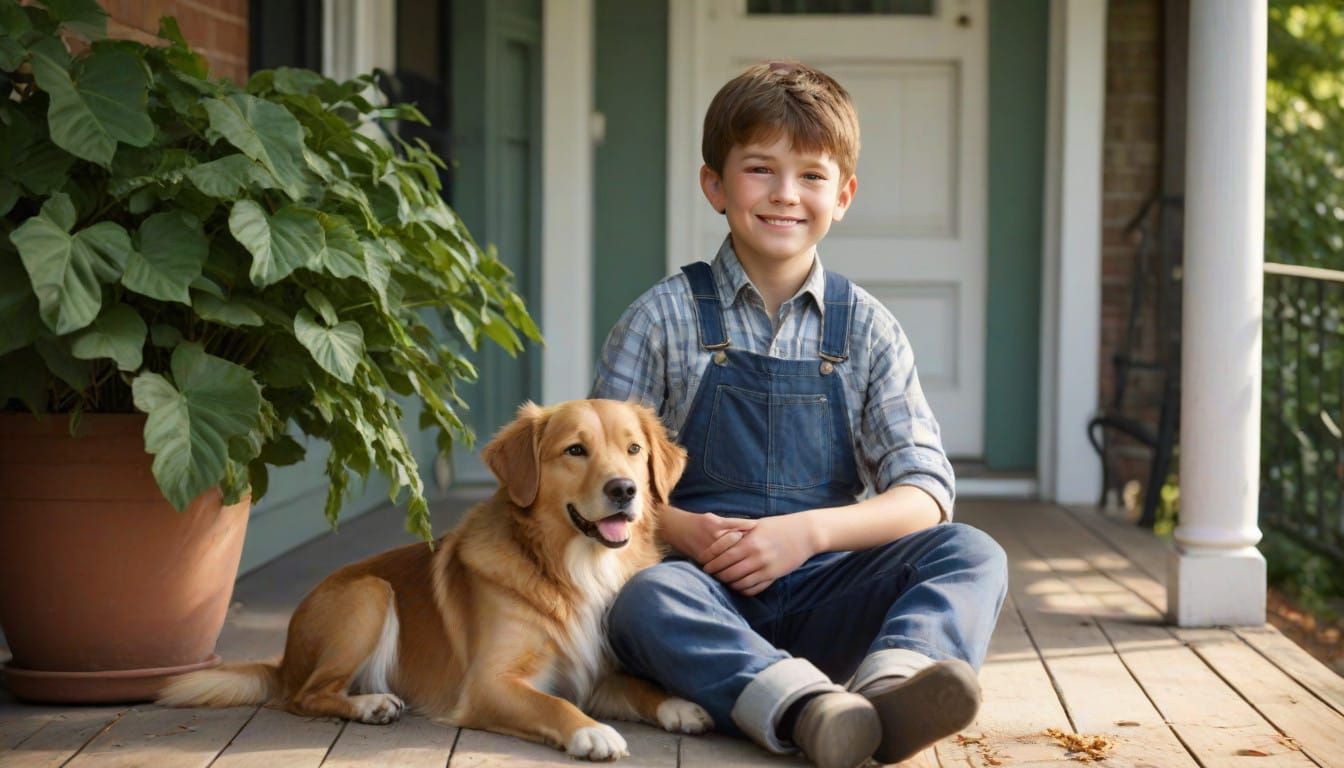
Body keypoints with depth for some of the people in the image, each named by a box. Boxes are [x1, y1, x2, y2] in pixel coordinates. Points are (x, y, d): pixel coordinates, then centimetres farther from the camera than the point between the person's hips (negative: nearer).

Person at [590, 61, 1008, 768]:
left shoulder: (865, 329, 10)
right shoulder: (666, 318, 6)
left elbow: (926, 492, 2)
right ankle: (800, 706, -57)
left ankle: (891, 683, -52)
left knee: (973, 555, -23)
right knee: (644, 599, -34)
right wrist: (683, 531, -17)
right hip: (704, 586, -2)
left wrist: (810, 531, -14)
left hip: (825, 590, 2)